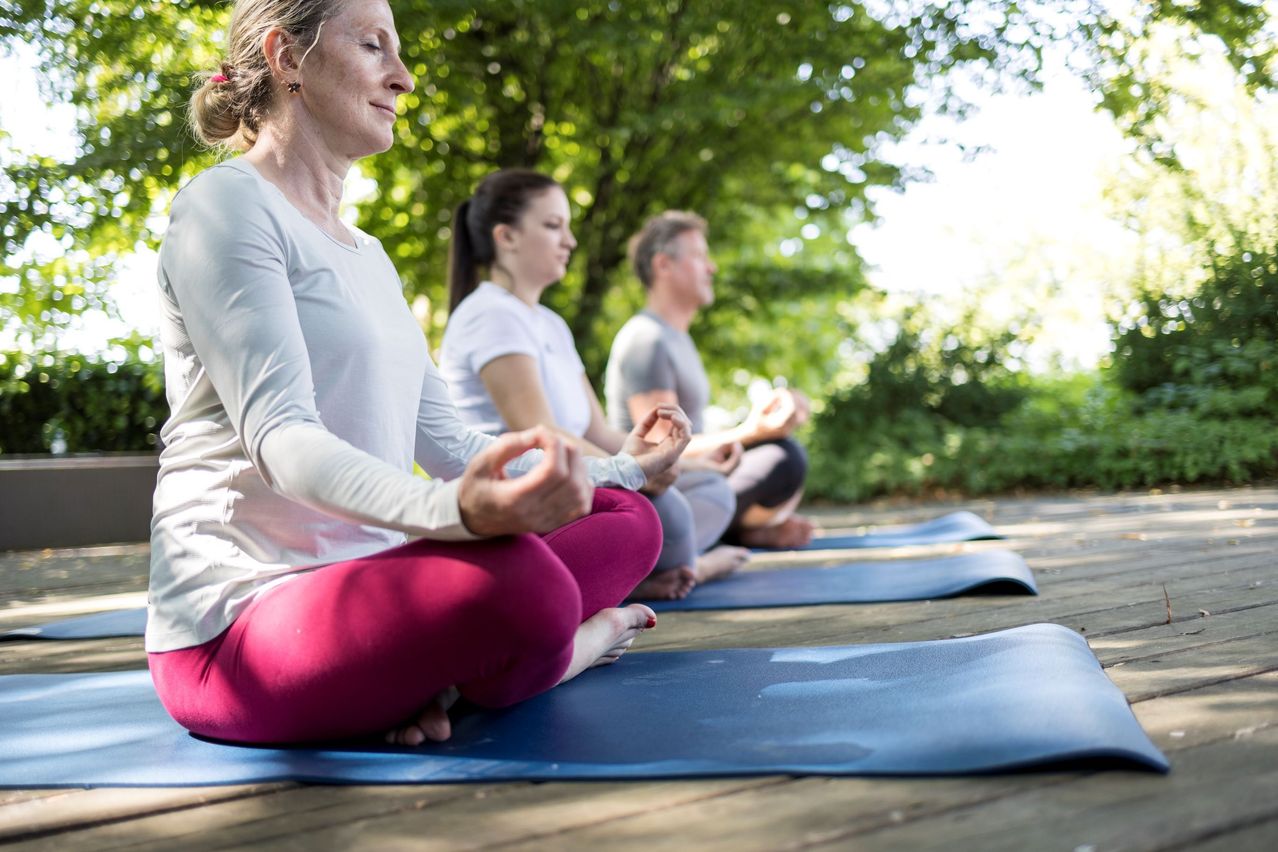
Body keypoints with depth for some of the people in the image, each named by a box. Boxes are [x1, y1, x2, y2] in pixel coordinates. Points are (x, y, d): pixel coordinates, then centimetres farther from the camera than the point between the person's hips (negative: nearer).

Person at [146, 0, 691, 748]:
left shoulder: (367, 253, 19)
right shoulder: (228, 204, -8)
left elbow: (450, 444, 21)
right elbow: (279, 436, -21)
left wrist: (616, 468, 25)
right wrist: (454, 509, -40)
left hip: (365, 589, 9)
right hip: (238, 627, -9)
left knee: (628, 519, 8)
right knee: (511, 578, -35)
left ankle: (447, 671, -11)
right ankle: (562, 648, -1)